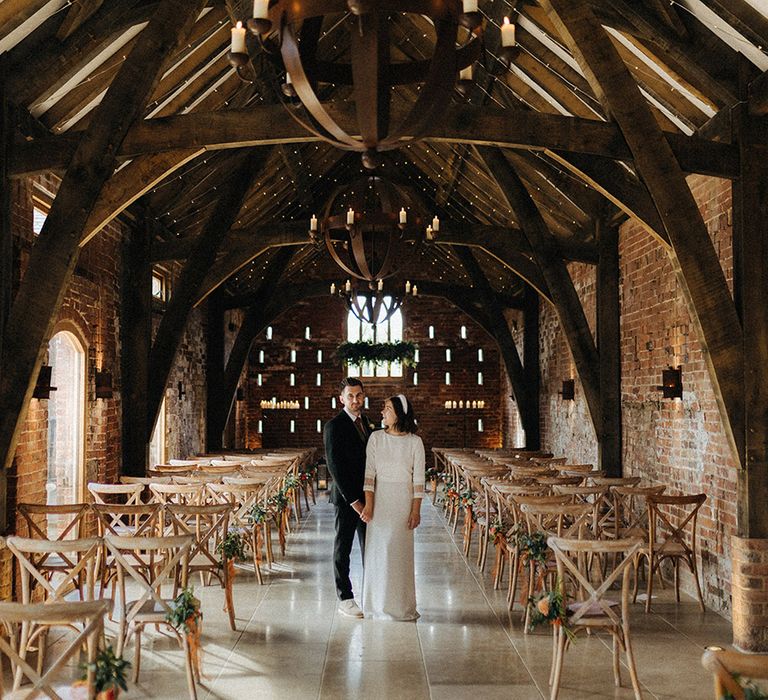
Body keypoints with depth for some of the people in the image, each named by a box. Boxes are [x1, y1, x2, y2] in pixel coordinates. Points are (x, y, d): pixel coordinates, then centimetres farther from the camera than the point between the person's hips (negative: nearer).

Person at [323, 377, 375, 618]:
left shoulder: (366, 423, 12)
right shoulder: (334, 426, -12)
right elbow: (335, 466, -16)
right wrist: (353, 500, -18)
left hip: (367, 496, 7)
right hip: (347, 497, -7)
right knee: (343, 548, 4)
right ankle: (345, 599, 13)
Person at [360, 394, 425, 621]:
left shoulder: (415, 442, -2)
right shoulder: (376, 438, 1)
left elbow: (418, 478, -1)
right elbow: (369, 473, -2)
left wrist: (416, 510, -5)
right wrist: (368, 504, -9)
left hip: (404, 502, -1)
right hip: (380, 501, 1)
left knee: (401, 551, 4)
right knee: (379, 549, 3)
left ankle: (402, 604, 16)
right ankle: (379, 604, 15)